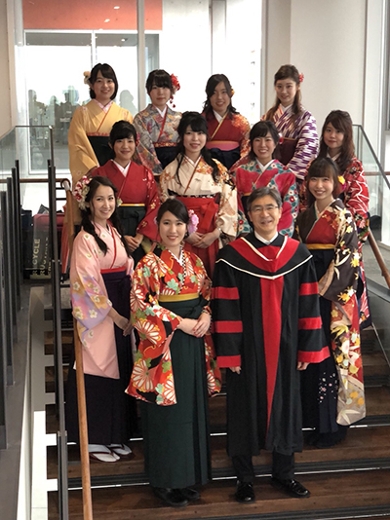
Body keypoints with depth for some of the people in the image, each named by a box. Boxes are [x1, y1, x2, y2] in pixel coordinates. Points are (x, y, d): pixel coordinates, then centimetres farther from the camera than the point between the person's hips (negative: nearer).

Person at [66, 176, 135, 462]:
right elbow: (88, 284, -16)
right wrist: (113, 314, -15)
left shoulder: (116, 233, 10)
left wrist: (129, 312, 2)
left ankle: (116, 435, 25)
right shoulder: (85, 239, -12)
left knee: (120, 371, 13)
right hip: (99, 315, -7)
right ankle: (95, 439, 13)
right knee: (99, 374, 0)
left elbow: (128, 273, 12)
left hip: (121, 313, 7)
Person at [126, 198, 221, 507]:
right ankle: (164, 480, 13)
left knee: (193, 407, 10)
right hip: (164, 345, -6)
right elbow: (141, 305, -14)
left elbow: (207, 294, 15)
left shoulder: (194, 261, 9)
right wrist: (180, 322, -16)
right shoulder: (149, 263, -9)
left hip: (194, 344, 6)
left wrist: (206, 315, -7)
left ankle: (186, 475, 23)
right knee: (167, 411, 0)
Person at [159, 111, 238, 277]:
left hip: (213, 239, 1)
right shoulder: (170, 171, 4)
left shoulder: (218, 169, 6)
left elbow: (229, 205, 1)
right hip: (182, 239, -1)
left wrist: (215, 233, -10)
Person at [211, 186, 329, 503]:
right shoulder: (233, 256, -7)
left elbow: (308, 305, 3)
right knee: (246, 406, 6)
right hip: (248, 346, -2)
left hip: (285, 346, 3)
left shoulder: (298, 254, 1)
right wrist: (229, 352, -11)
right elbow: (225, 308, -8)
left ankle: (284, 473, 28)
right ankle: (245, 477, 21)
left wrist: (307, 348, 1)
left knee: (284, 403, 11)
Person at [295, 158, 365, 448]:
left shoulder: (342, 216, -8)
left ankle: (334, 424, 11)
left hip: (335, 296, -6)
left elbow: (346, 259, -13)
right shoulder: (307, 215, 12)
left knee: (334, 354, -1)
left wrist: (323, 288, -15)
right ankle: (313, 416, 24)